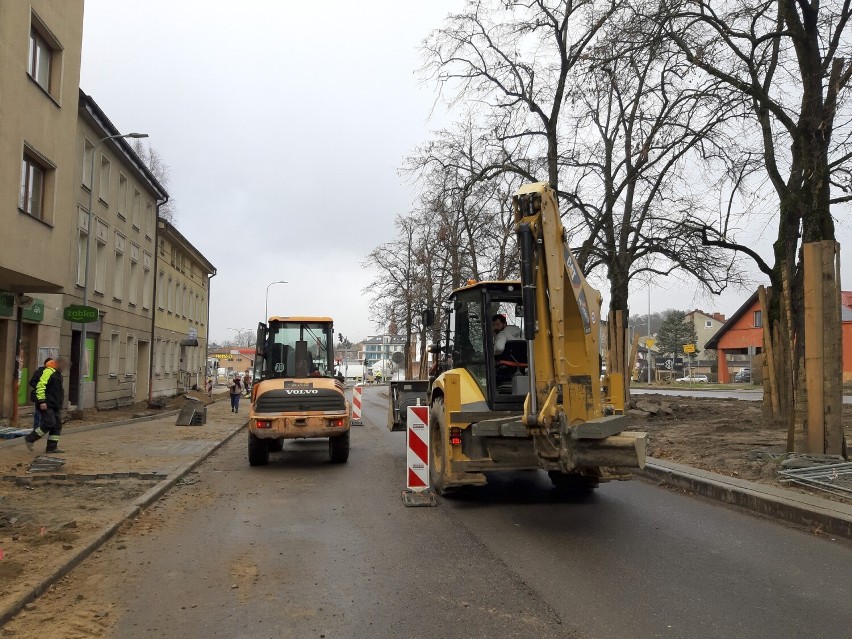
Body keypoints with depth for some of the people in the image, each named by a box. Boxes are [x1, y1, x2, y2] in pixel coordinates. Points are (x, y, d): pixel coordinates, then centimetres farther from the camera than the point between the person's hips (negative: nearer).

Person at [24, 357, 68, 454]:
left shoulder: (58, 374, 20)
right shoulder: (48, 371, -12)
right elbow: (40, 386, -20)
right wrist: (41, 401, -24)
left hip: (55, 406, 10)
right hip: (46, 405, -10)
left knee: (57, 426, 5)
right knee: (49, 424, -14)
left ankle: (52, 447, 9)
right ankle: (30, 438, 4)